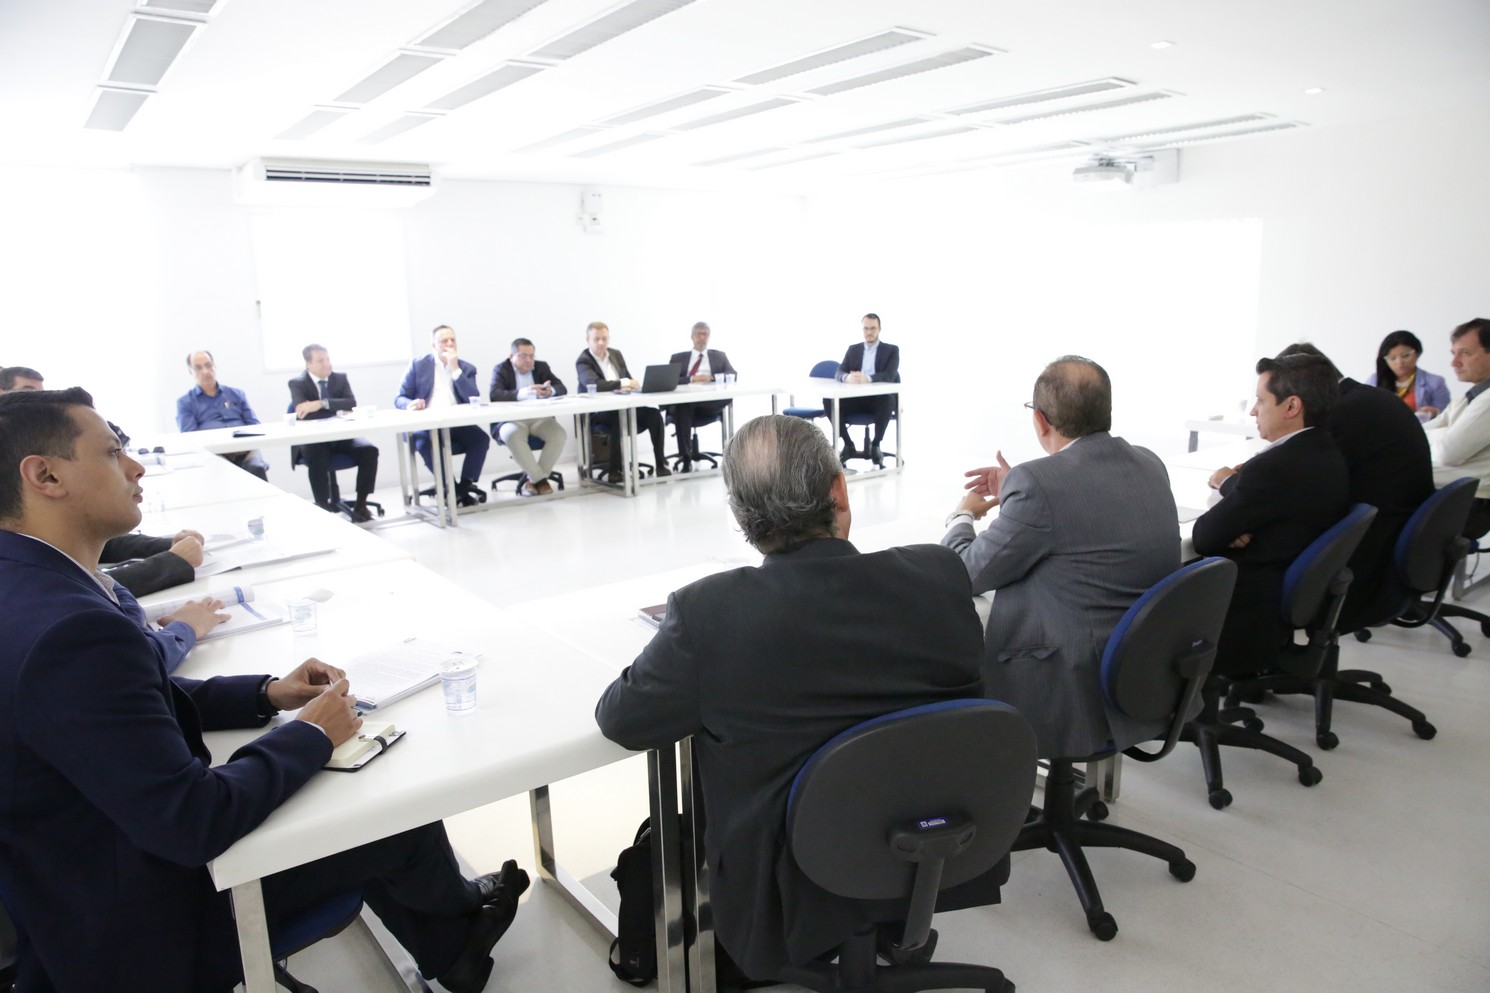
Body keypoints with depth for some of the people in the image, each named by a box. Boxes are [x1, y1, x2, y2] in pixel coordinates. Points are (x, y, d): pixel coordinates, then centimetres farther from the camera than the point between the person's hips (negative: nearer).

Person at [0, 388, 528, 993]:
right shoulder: (70, 629, -33)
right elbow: (192, 823, -31)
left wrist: (267, 694, -2)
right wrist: (312, 735, -16)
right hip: (144, 923, -9)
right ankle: (458, 913, 36)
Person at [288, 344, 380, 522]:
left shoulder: (340, 378, 9)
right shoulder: (297, 383, -1)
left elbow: (352, 403, -8)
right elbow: (304, 413, -17)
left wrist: (323, 404, -23)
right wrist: (337, 410, -16)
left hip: (341, 435, 3)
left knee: (369, 450, -24)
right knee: (317, 458, -37)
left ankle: (360, 504, -14)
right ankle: (324, 507, -22)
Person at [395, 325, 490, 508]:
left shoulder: (467, 368, 10)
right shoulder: (418, 365, 8)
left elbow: (474, 400, -6)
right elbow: (400, 399, 6)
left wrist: (455, 369, -10)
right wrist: (410, 404, -20)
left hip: (456, 424, 2)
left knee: (481, 437, -28)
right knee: (425, 443, -35)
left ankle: (465, 486, -19)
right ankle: (452, 489, -22)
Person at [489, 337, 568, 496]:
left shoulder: (541, 367, 11)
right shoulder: (501, 370, -1)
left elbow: (562, 388, 0)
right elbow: (495, 395, -20)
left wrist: (551, 391, -27)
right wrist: (521, 393, -38)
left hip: (540, 417, 3)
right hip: (512, 419, -3)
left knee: (560, 434, -25)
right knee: (512, 435, -36)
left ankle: (533, 479, -15)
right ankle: (540, 479, -25)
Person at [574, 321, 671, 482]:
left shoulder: (616, 354, 14)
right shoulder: (583, 361, -6)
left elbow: (629, 380, 12)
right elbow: (594, 384, -25)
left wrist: (628, 386, -13)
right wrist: (623, 383, -29)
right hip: (599, 411, -6)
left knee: (654, 414, -18)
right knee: (619, 418, -38)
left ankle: (661, 464, -12)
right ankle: (614, 471, -31)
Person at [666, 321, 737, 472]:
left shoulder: (719, 356, 24)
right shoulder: (678, 358, 22)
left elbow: (733, 375, 8)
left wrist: (712, 377, -9)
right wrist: (691, 379, -11)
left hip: (710, 402, 1)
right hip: (683, 401, -1)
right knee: (682, 408, -39)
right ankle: (686, 459, -37)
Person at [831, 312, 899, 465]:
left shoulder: (891, 350, 3)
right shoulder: (853, 349, 14)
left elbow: (889, 375, -14)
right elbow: (839, 372, 1)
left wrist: (867, 378, -34)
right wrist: (847, 377, -26)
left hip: (878, 399, -3)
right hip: (856, 398, 3)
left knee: (888, 401, -38)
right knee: (829, 401, -23)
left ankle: (875, 446, -20)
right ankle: (848, 445, -13)